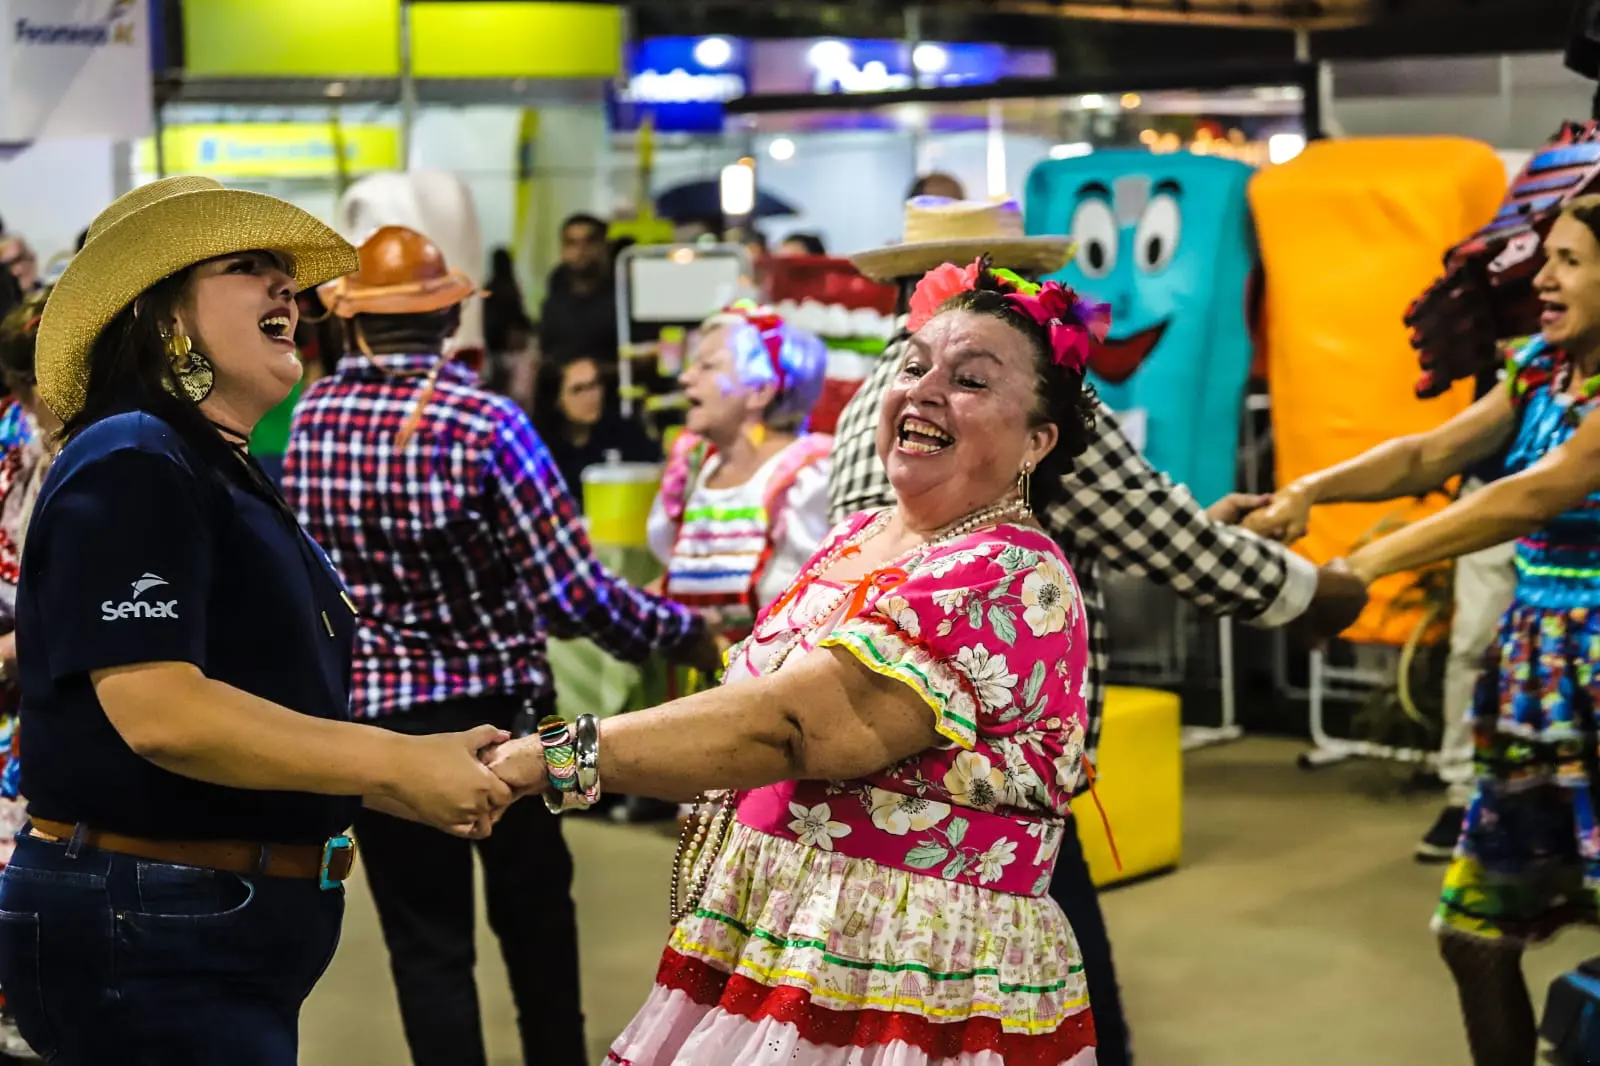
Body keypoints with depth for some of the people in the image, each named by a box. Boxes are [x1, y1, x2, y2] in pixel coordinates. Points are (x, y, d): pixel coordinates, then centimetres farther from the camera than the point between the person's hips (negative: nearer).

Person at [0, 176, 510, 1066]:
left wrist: (420, 774, 7)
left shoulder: (231, 477, 16)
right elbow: (160, 713, -27)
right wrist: (396, 764, -22)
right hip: (143, 938, -10)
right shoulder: (131, 466, -16)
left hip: (233, 933, 10)